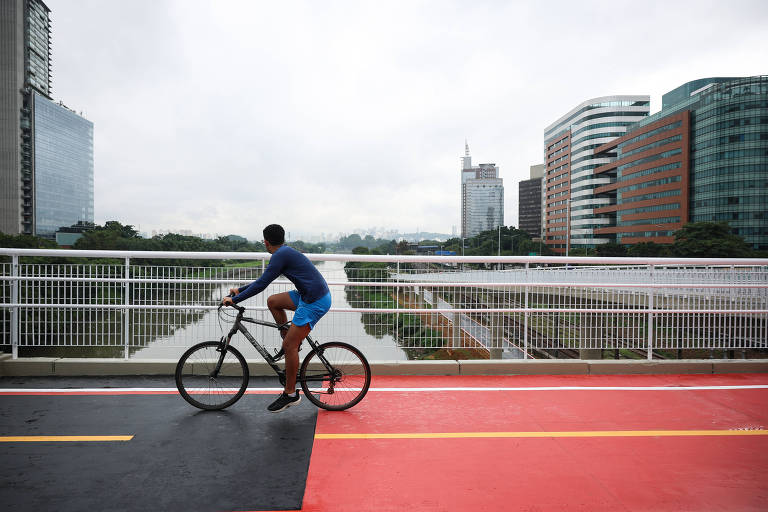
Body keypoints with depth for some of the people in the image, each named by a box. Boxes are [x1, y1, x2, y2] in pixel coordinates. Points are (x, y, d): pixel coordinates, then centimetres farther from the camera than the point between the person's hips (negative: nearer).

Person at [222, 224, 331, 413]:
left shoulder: (281, 255, -12)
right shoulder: (285, 252, 18)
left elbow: (262, 284, -14)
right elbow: (264, 280, 26)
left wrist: (234, 300, -7)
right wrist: (240, 290, 28)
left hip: (315, 302, -10)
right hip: (308, 295, 10)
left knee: (289, 346, -5)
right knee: (273, 301, 17)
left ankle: (290, 394, 8)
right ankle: (292, 344, 21)